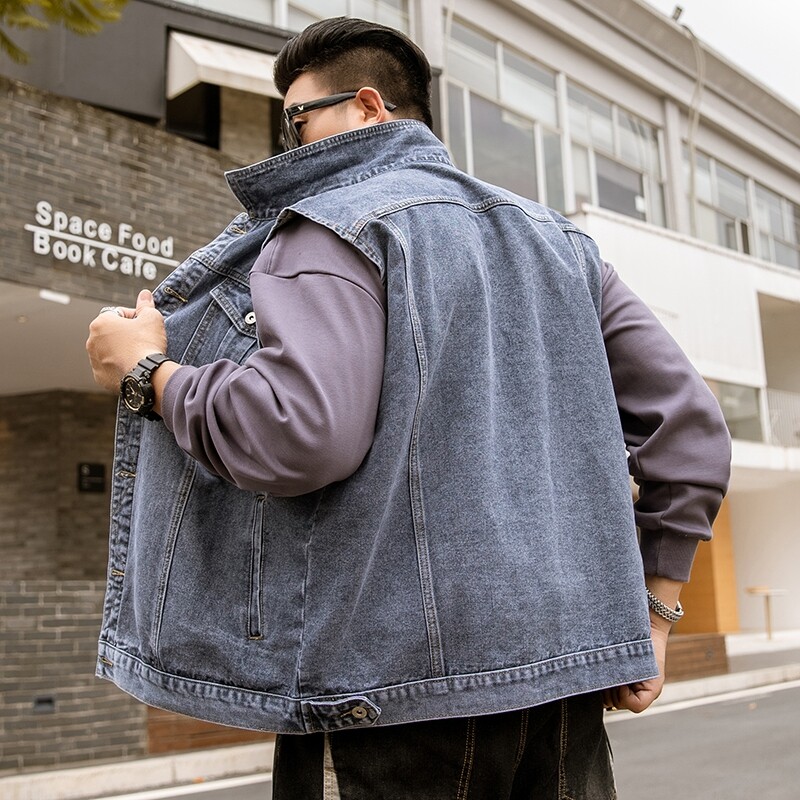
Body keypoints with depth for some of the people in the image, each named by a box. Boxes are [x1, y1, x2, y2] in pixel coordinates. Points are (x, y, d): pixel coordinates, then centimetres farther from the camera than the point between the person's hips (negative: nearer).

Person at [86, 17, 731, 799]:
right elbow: (691, 424, 11)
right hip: (564, 674, 7)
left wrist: (149, 372, -4)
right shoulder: (560, 240, 16)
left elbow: (301, 433, -22)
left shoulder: (333, 226, -4)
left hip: (392, 688, -6)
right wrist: (649, 611, 13)